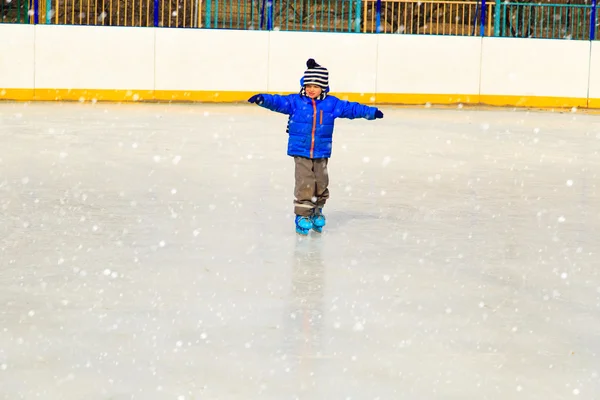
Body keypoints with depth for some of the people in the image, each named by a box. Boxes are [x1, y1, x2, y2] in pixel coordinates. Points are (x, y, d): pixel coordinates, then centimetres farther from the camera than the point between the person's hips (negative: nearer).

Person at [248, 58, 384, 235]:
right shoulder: (295, 101, -3)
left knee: (321, 183, 8)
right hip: (301, 151, -3)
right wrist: (263, 99, -29)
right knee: (305, 182, -10)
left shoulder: (331, 103, 2)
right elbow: (278, 102, -12)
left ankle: (316, 211, 29)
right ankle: (302, 215, 0)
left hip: (321, 153, 3)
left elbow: (351, 108, 5)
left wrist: (371, 112, 0)